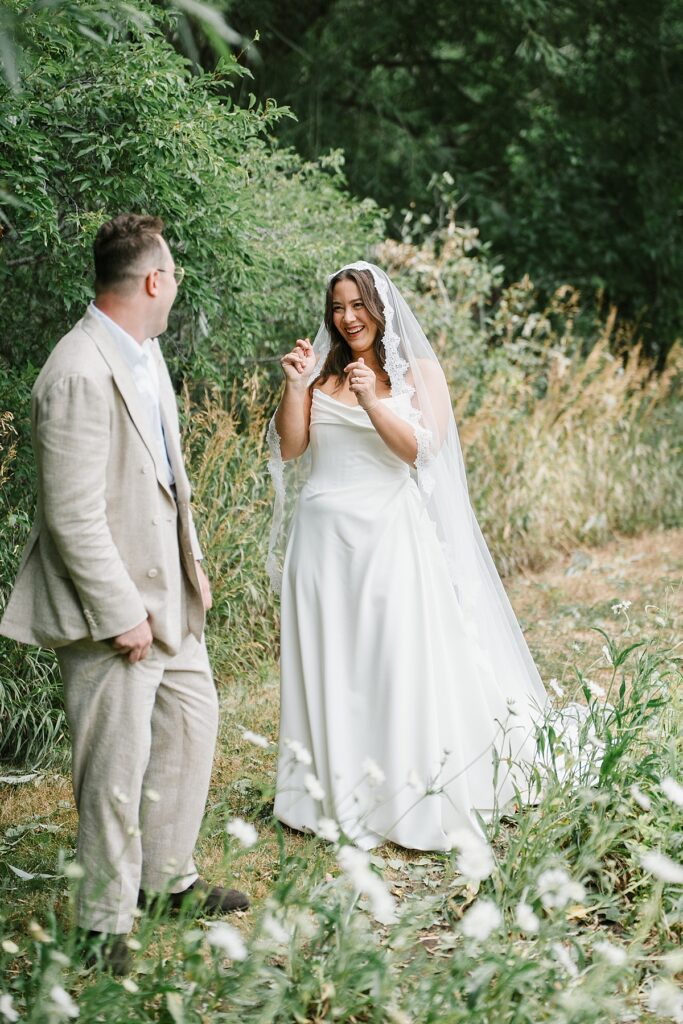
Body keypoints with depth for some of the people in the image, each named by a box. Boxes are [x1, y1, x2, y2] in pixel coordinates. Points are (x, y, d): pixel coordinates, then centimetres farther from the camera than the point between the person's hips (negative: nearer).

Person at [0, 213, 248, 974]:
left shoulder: (144, 350, 7)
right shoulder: (80, 376, -24)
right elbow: (73, 516, -24)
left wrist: (192, 563, 16)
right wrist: (121, 614, -20)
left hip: (165, 588, 10)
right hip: (112, 603, -10)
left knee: (191, 721, 20)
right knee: (118, 764, 1)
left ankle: (169, 875, 38)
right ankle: (108, 920, 19)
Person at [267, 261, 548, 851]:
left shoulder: (419, 371, 2)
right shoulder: (320, 371, 10)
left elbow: (423, 450, -10)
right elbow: (288, 449, 5)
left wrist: (372, 401, -21)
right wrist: (294, 387, -7)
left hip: (389, 536, -3)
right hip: (323, 536, 3)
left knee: (400, 664, -2)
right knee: (326, 665, 7)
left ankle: (409, 806, 8)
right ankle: (330, 795, 18)